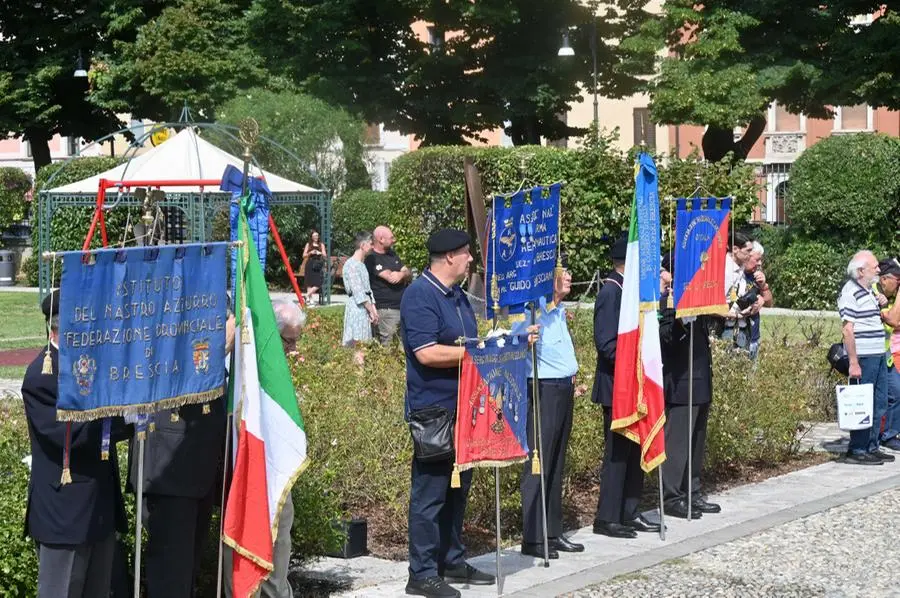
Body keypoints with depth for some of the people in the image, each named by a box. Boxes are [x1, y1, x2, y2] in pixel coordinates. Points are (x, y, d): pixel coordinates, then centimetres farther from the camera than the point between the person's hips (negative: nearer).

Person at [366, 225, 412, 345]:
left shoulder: (391, 254, 16)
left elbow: (409, 275, 13)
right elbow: (391, 278, -20)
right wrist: (404, 274, 0)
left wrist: (402, 274, -11)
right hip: (386, 309, -8)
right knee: (387, 346, -8)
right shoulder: (372, 258, -11)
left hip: (403, 307, 8)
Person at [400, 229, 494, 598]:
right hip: (434, 410, -9)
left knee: (458, 487, 15)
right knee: (430, 491, -4)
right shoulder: (420, 295, -14)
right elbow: (427, 353, -23)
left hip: (463, 409, 9)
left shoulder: (457, 295, 14)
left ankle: (452, 561, 25)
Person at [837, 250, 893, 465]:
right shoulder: (851, 292, -14)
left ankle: (871, 447, 23)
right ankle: (856, 451, 2)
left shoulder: (869, 291, 17)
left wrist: (880, 307, 14)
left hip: (878, 355, 10)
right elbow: (847, 329, -19)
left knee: (879, 403, 14)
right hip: (863, 357, -10)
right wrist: (853, 363, -22)